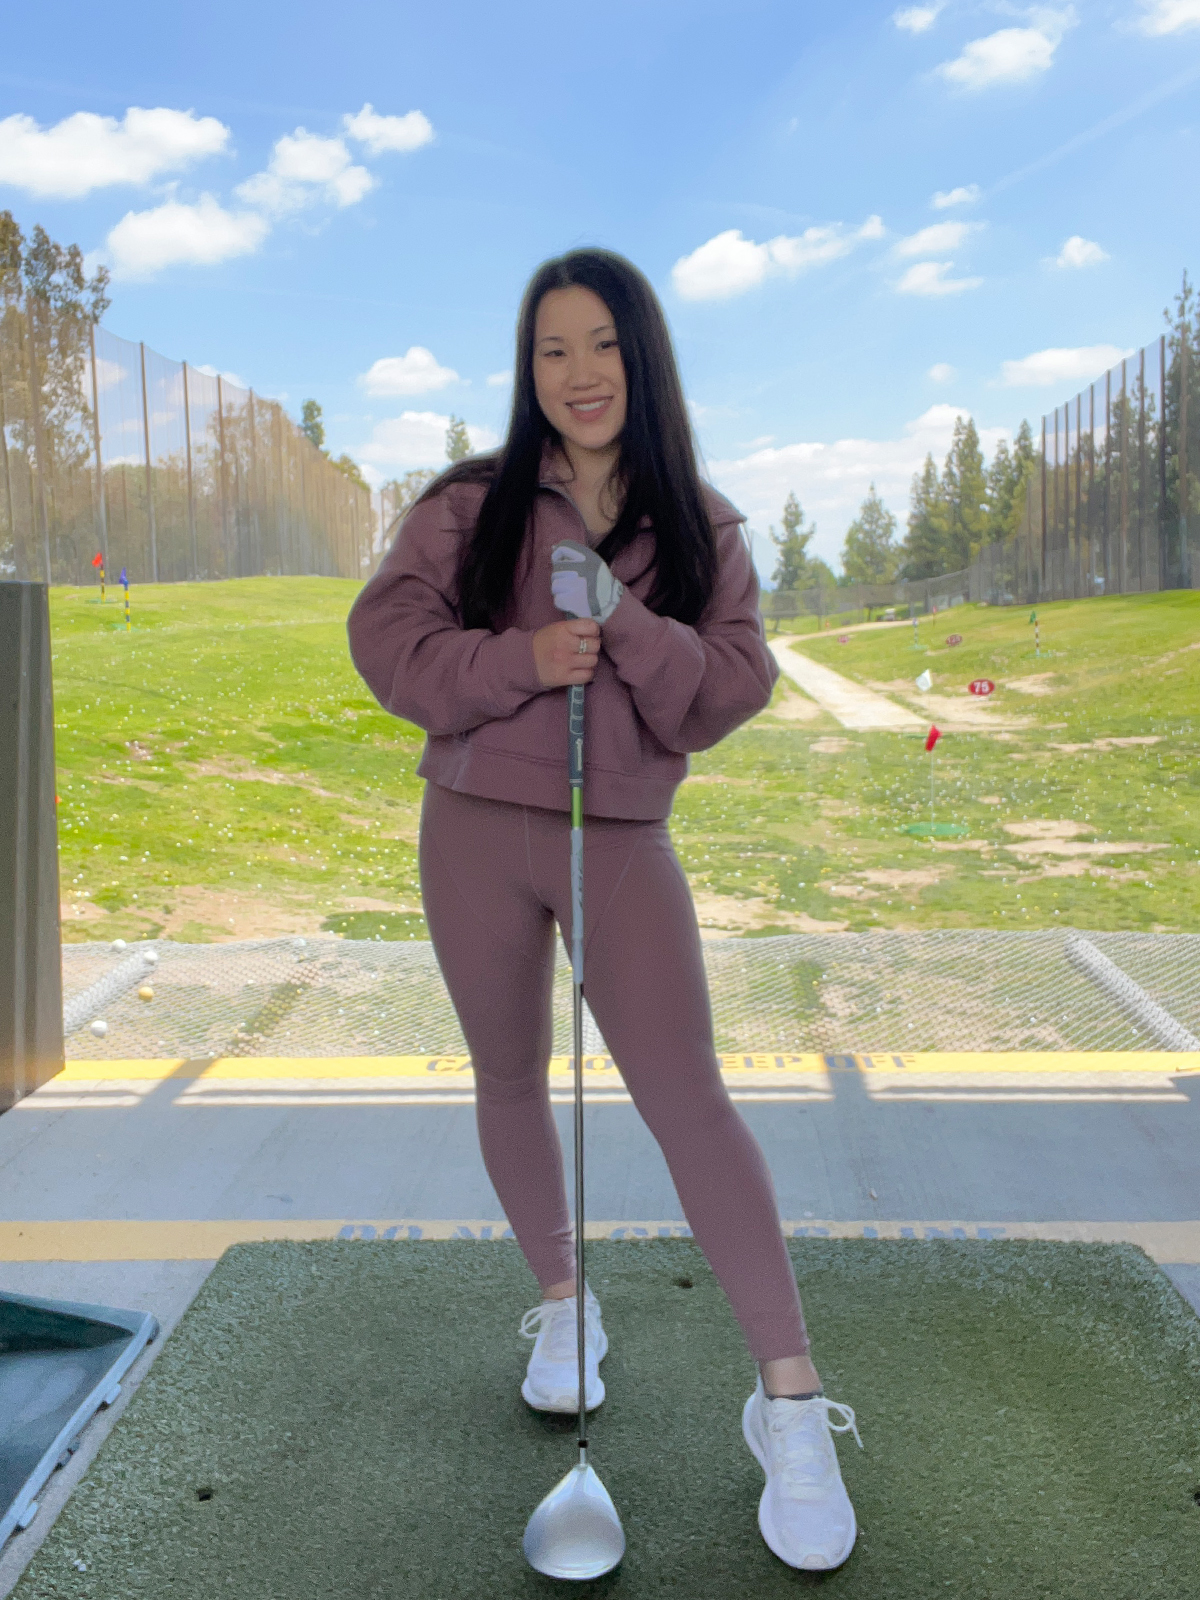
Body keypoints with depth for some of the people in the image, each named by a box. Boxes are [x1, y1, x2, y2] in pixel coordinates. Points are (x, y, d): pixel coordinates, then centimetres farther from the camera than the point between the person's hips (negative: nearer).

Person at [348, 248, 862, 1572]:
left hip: (623, 843, -1)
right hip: (476, 833, 2)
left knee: (685, 1093, -12)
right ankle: (562, 1305, 36)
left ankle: (791, 1401, -4)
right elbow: (387, 637, -7)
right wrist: (522, 658, -21)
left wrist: (625, 623, -22)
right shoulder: (469, 505, 0)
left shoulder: (699, 527, 2)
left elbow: (731, 688, -5)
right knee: (511, 1086, 14)